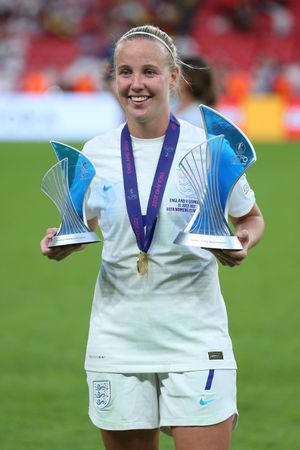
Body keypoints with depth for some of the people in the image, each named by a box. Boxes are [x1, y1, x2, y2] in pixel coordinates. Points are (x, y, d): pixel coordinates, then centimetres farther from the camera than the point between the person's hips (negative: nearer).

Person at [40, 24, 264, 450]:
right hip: (118, 333, 3)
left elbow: (251, 218, 9)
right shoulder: (96, 153, 3)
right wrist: (63, 242, -2)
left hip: (194, 338, -3)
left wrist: (243, 242, -12)